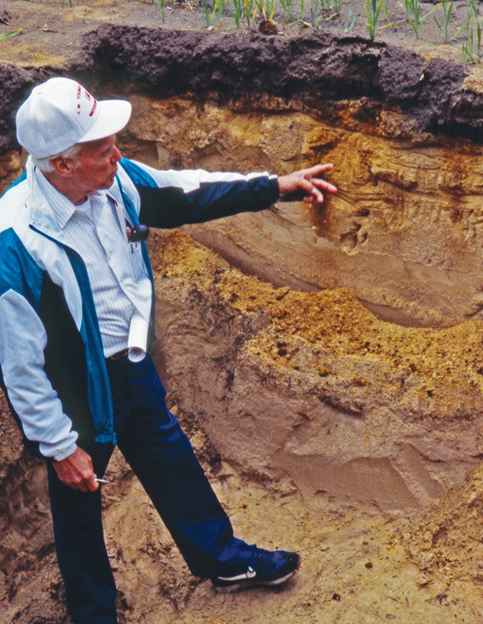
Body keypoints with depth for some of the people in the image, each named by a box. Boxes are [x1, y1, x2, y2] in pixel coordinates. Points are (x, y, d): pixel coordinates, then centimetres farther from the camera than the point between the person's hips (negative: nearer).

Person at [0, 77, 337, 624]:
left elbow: (185, 194, 7)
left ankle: (224, 559, 50)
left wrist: (276, 187, 5)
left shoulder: (114, 181, -12)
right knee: (79, 504, 17)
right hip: (74, 394, -7)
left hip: (131, 367, 7)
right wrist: (59, 446, -18)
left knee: (173, 464, 25)